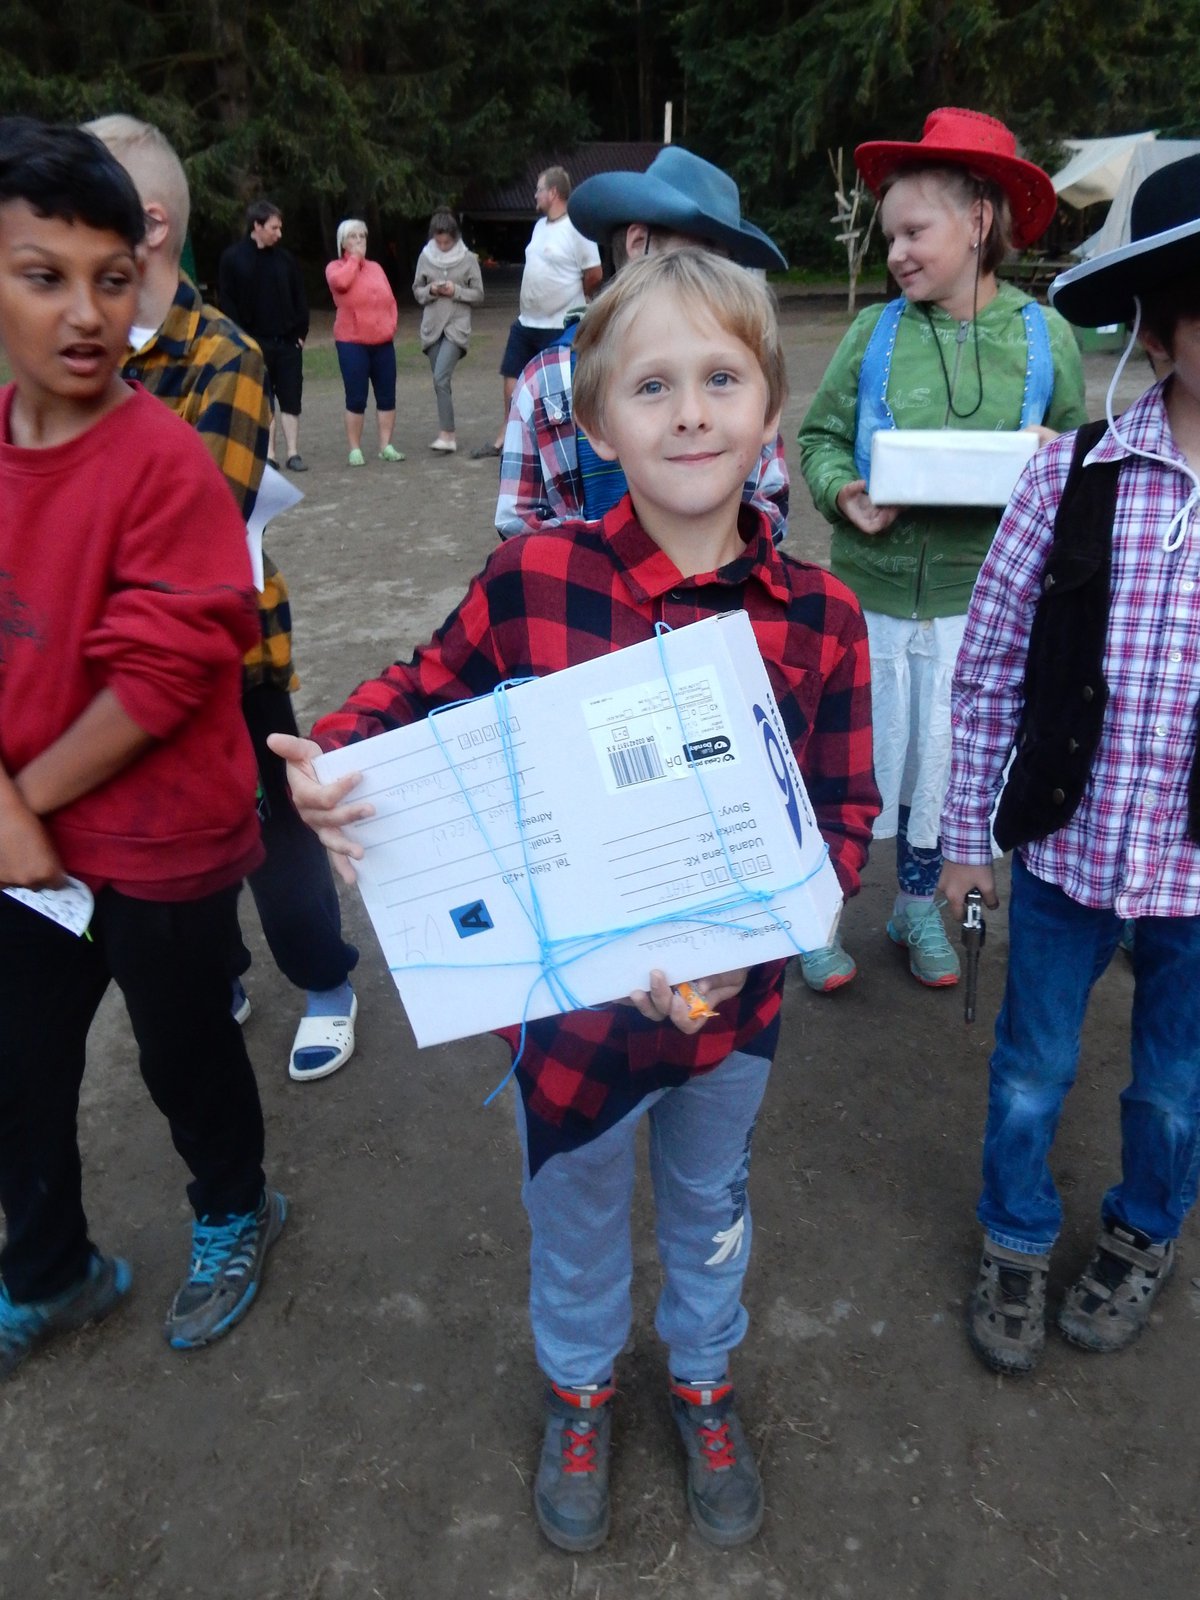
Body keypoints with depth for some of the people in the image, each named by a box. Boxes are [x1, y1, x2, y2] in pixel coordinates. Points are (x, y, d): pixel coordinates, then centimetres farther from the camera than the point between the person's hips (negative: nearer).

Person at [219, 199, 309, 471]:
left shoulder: (285, 258, 6)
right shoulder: (233, 258, -3)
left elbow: (299, 298, 9)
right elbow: (226, 302, -5)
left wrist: (301, 332, 0)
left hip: (287, 341, 2)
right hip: (254, 343, -2)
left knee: (291, 399, 1)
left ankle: (293, 453, 6)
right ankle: (268, 455, 9)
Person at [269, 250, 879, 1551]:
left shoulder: (820, 618, -14)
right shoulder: (531, 579, -18)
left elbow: (841, 819, -8)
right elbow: (425, 688, -3)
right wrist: (330, 764, -23)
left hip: (733, 999, 2)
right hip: (570, 990, -1)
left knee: (710, 1206, 28)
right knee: (574, 1214, 25)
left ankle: (703, 1381, 61)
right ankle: (578, 1390, 58)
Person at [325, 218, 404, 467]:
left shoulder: (375, 267, 15)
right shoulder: (335, 267, 2)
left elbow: (390, 300, 15)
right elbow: (340, 282, -21)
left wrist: (392, 325, 0)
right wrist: (354, 259, -8)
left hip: (383, 342, 5)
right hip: (352, 342, -4)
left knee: (387, 396, 4)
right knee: (356, 398, -5)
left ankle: (386, 446, 12)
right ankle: (355, 449, 2)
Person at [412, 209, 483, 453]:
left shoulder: (468, 258, -1)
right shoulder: (425, 257, 6)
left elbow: (479, 295, 2)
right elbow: (417, 291, 12)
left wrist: (456, 291, -13)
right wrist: (430, 290, -9)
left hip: (457, 326, -4)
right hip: (432, 326, 4)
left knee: (441, 378, -19)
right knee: (439, 381, 5)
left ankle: (446, 435, -20)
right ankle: (449, 435, 12)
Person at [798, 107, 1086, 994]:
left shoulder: (1045, 337, -2)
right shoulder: (875, 331, -3)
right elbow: (819, 434, 3)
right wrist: (843, 491, -16)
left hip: (980, 595, 1)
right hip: (873, 584, -1)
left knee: (946, 758, 14)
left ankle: (919, 904, 37)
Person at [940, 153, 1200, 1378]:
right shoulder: (1072, 474, -11)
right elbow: (989, 667, -4)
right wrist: (965, 835, 0)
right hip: (1064, 850, 0)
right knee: (1030, 1071, 19)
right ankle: (1014, 1243, 46)